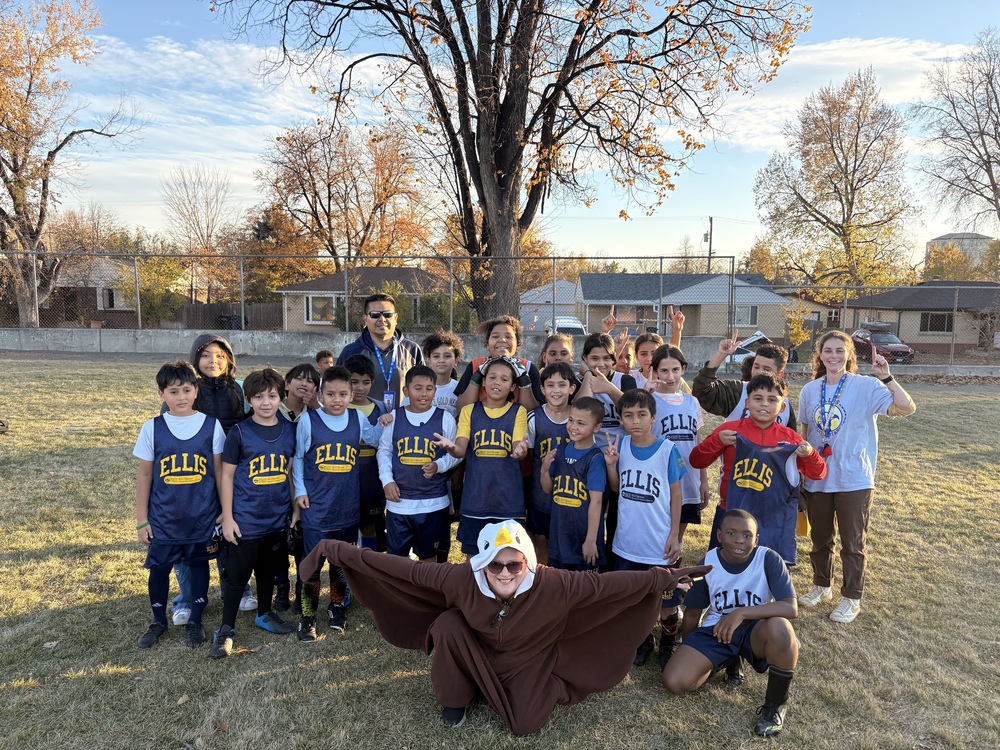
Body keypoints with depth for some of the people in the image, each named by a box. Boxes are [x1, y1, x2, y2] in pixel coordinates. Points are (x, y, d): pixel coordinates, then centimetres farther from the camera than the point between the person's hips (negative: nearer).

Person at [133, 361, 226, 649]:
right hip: (163, 517, 1)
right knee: (159, 568, 12)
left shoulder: (212, 426, -6)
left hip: (202, 516, 0)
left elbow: (219, 472, -1)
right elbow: (144, 475, 1)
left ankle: (195, 621, 31)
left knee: (198, 565, 13)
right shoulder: (152, 428, -5)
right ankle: (159, 621, 35)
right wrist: (141, 519, 2)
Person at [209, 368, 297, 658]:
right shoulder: (239, 432, -10)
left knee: (268, 571, 20)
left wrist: (296, 509, 6)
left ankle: (265, 615, 40)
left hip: (278, 518, 4)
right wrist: (227, 517, -9)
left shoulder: (290, 430, -1)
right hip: (246, 520, -4)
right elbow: (226, 475, -7)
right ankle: (225, 630, 21)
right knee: (236, 575, 5)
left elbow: (292, 471, 6)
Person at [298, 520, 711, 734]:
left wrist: (661, 578, -28)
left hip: (529, 659, -1)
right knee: (447, 623, -28)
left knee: (525, 725, -19)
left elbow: (607, 583, -28)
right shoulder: (462, 578, -34)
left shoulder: (553, 585, -36)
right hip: (475, 650, 1)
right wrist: (342, 551, -33)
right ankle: (457, 697, 1)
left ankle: (547, 686, 17)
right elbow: (404, 568, -31)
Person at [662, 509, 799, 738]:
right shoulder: (707, 563, -11)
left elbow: (791, 608, -29)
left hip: (755, 631, -2)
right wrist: (688, 651, 15)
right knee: (674, 681, -17)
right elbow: (692, 613, 3)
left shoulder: (769, 559, -19)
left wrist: (742, 613, -38)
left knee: (779, 627, -39)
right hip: (716, 631, 3)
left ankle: (775, 705, -10)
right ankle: (728, 662, 16)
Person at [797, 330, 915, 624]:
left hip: (854, 480, -4)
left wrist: (886, 377, -32)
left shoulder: (866, 386, -11)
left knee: (853, 542, 9)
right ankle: (821, 585, 38)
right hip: (816, 479, 4)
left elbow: (906, 408, -23)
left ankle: (851, 598, 25)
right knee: (820, 538, 18)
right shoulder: (810, 390, 2)